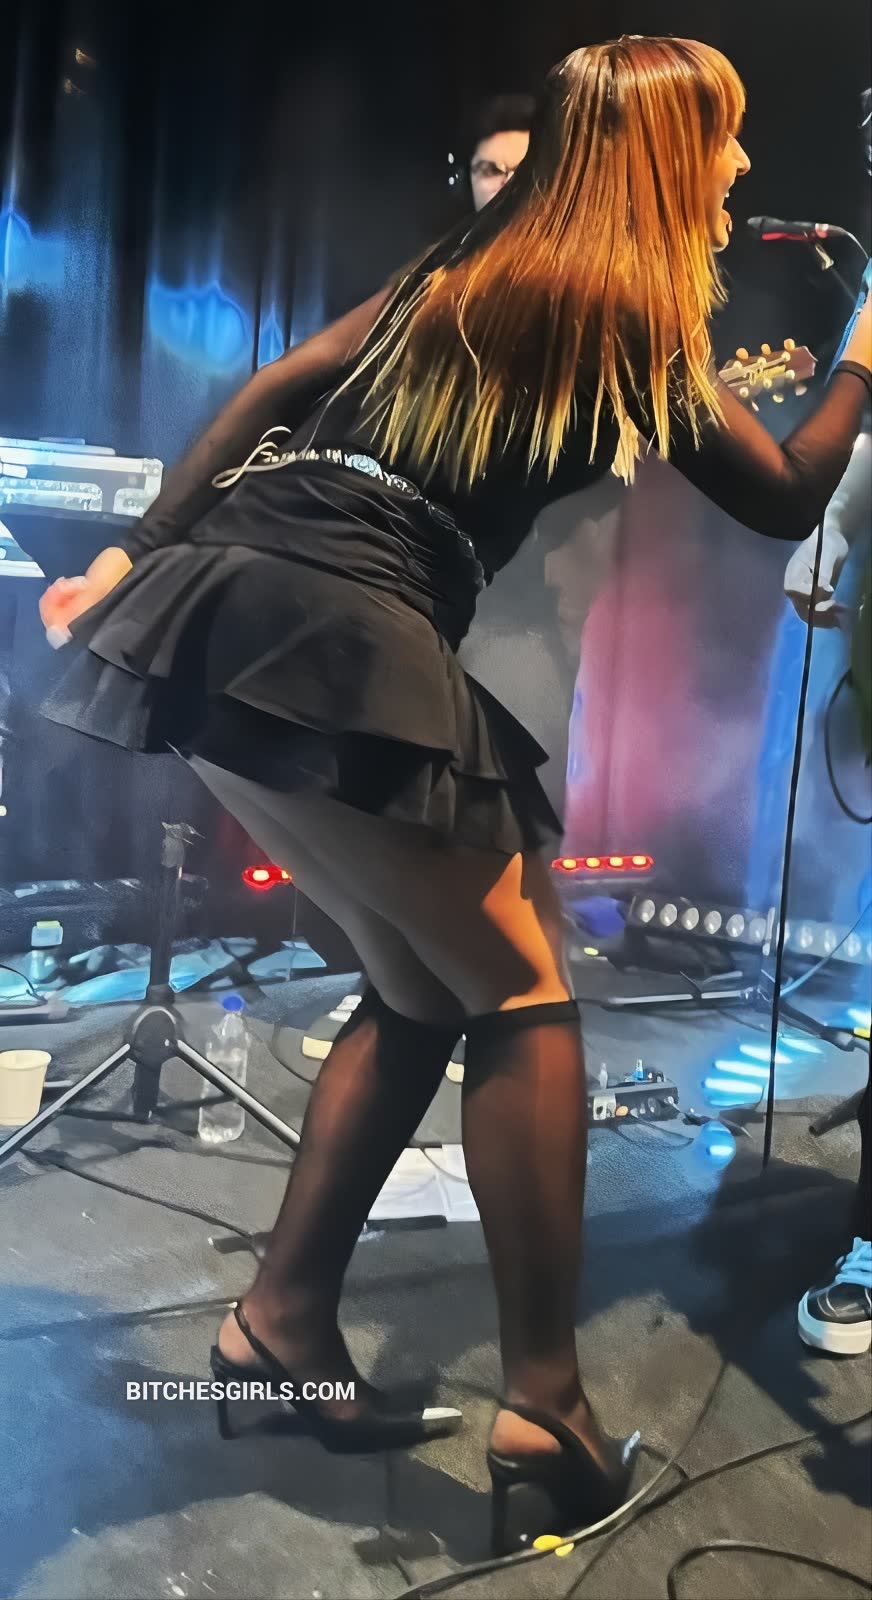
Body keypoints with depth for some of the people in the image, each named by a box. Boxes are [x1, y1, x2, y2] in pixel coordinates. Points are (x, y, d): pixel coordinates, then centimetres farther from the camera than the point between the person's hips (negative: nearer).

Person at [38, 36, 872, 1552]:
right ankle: (545, 1416, 6)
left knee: (422, 992, 15)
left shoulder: (462, 265, 24)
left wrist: (136, 553, 16)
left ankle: (282, 1319, 22)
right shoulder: (639, 325, 4)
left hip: (222, 608, 8)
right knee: (523, 996, 2)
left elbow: (275, 384, 18)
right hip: (341, 649, -8)